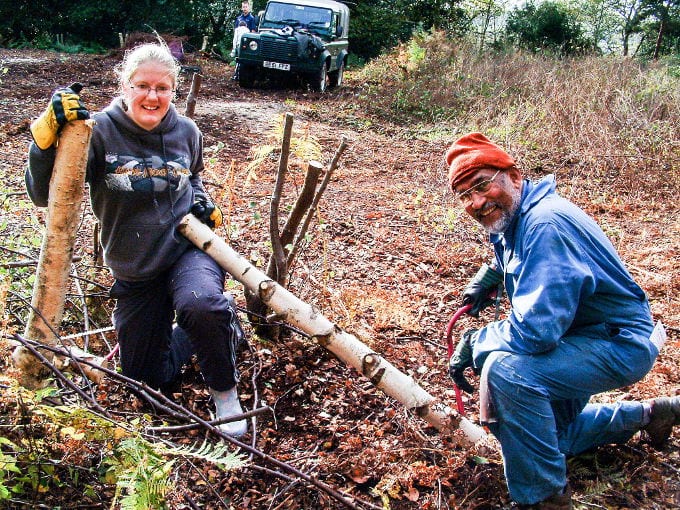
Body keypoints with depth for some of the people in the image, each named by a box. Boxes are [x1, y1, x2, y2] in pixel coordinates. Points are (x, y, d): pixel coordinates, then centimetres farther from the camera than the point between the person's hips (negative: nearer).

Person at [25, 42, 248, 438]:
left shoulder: (186, 132, -4)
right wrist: (48, 131, -37)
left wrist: (202, 201, -2)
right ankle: (212, 329, 39)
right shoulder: (99, 131, -15)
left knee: (199, 306, -39)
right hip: (134, 272, 1)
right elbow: (43, 195, -24)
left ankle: (226, 391, -9)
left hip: (187, 247, -1)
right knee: (149, 382, 12)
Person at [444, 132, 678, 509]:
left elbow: (537, 329, -35)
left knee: (505, 368, -33)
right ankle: (646, 415, 39)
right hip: (577, 335, 10)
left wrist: (474, 344, -20)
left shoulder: (545, 224, -30)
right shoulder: (513, 218, 0)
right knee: (549, 436, 23)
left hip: (619, 344, -10)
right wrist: (491, 273, 8)